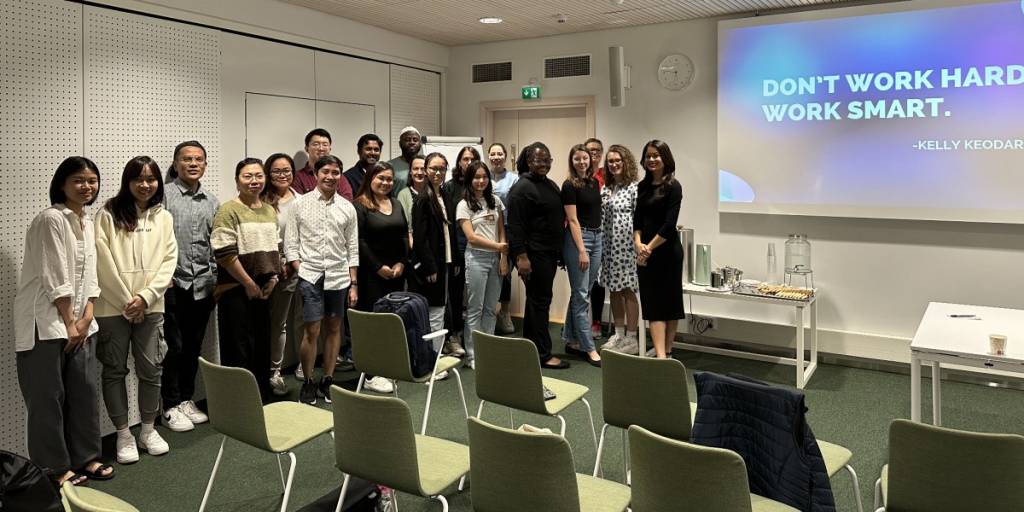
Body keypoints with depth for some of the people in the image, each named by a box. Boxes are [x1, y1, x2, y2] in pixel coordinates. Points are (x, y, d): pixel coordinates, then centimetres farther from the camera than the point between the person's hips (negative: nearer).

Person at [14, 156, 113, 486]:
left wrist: (86, 318, 0)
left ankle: (85, 457, 23)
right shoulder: (51, 219, -13)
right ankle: (53, 468, 14)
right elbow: (55, 278, -15)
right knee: (48, 396, 2)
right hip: (46, 322, -7)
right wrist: (69, 323, -10)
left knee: (85, 391, 10)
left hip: (79, 321, 7)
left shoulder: (88, 222, 11)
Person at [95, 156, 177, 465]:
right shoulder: (109, 215, -3)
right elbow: (104, 262, -7)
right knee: (115, 370, 6)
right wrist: (126, 301, -8)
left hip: (150, 307, 2)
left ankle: (148, 430, 21)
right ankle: (123, 435, 17)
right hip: (113, 307, -2)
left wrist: (145, 297, -8)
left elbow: (169, 260, 3)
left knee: (151, 368, 5)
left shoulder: (163, 217, 7)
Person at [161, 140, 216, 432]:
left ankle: (187, 400, 25)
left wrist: (215, 277, 8)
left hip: (203, 285, 4)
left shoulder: (212, 202, 12)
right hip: (173, 284, -4)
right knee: (175, 347, 1)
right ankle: (171, 407, 13)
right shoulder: (163, 195, -3)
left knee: (194, 347, 12)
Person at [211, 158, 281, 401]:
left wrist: (273, 278, 3)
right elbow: (225, 253, -15)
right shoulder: (229, 210, -9)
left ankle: (263, 400, 26)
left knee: (263, 347, 13)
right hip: (236, 290, -6)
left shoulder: (270, 211, 13)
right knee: (239, 352, 0)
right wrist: (249, 284, -12)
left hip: (265, 290, 6)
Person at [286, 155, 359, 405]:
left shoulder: (347, 208, 6)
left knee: (334, 328, 9)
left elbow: (352, 249, 8)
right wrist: (299, 271, -9)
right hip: (310, 275, -2)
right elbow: (290, 244, 1)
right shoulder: (300, 204, 1)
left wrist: (353, 284, 6)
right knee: (311, 331, -4)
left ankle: (327, 380, 22)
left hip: (339, 276, 3)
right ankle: (307, 382, 13)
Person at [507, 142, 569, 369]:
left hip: (549, 253, 9)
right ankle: (543, 355, 1)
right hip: (533, 254, -9)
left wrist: (559, 251, 20)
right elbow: (515, 225, -17)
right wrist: (521, 256, -23)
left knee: (537, 300, 14)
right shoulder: (522, 188, -12)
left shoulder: (551, 185, 15)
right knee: (540, 301, -6)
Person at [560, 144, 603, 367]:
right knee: (581, 295, -3)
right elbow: (573, 220, -12)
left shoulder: (595, 182, 12)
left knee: (582, 294, 12)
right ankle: (589, 348, 1)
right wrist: (581, 251, -17)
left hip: (596, 237, 7)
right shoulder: (569, 185, -8)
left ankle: (572, 341, 21)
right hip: (577, 238, -7)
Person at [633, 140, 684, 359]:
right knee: (652, 303, 1)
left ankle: (666, 352, 13)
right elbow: (637, 219, 9)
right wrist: (639, 244, -7)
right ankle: (661, 355, 2)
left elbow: (669, 224, -13)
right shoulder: (643, 186, 11)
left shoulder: (672, 187, -7)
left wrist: (649, 248, -11)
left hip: (667, 251, -6)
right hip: (646, 252, 6)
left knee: (668, 302, 4)